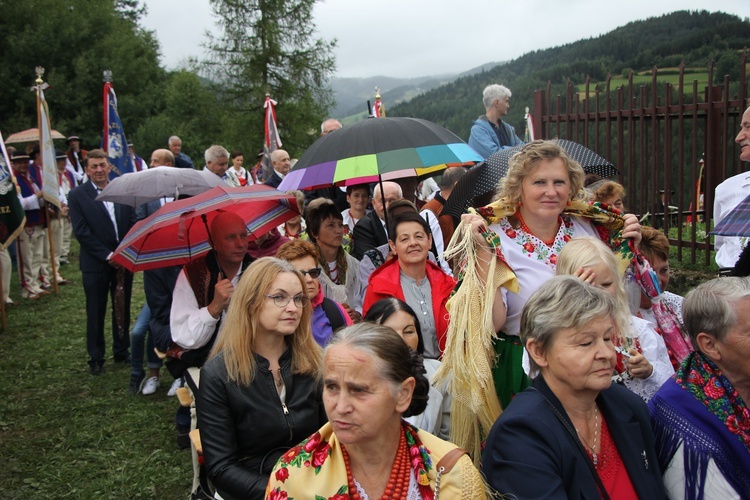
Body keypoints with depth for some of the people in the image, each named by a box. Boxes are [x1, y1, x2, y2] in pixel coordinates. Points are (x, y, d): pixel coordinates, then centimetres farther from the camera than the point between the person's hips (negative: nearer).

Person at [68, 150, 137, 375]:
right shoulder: (77, 196, -6)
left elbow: (133, 223, 4)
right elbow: (81, 232, -11)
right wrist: (107, 255, -15)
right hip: (95, 264, -3)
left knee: (123, 309, 13)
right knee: (95, 313, 7)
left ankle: (122, 351, 28)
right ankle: (96, 358, 20)